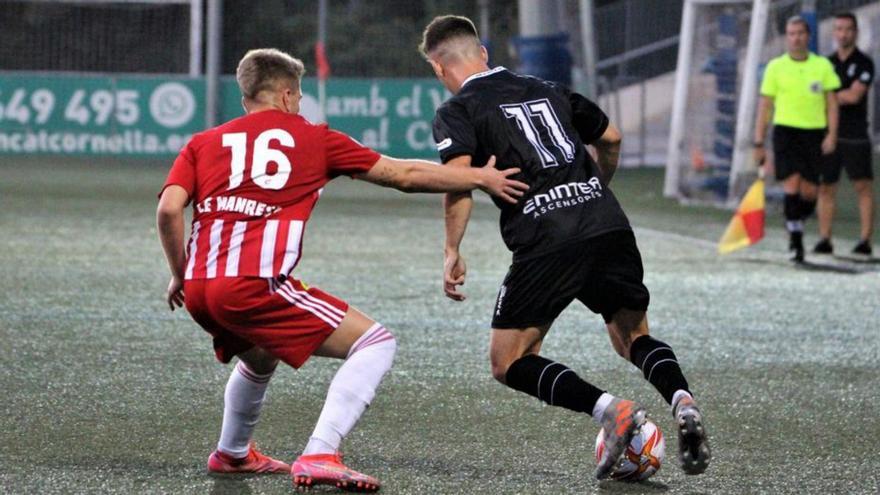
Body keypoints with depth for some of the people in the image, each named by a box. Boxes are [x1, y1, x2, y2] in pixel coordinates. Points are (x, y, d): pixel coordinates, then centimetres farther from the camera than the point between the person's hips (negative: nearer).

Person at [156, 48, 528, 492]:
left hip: (199, 290, 6)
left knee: (260, 359, 36)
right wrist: (482, 179, 22)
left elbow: (169, 209, 3)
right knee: (375, 343, -2)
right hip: (254, 284, -6)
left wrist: (180, 275, 17)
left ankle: (232, 454, 51)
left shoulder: (203, 144, 20)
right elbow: (402, 175, 15)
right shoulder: (311, 138, 12)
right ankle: (319, 456, -17)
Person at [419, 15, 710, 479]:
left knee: (509, 364, 6)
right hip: (610, 226, 5)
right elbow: (611, 137, 31)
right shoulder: (546, 90, 24)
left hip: (544, 242, -5)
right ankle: (681, 400, -10)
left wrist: (452, 253, -5)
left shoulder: (457, 112, 7)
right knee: (634, 339, 21)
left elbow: (458, 176, -10)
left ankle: (609, 408, -16)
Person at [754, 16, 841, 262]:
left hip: (814, 132, 2)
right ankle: (796, 242, -10)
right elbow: (764, 106, 6)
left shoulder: (823, 66, 6)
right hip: (785, 130, -2)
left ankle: (794, 221, 29)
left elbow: (831, 103, 7)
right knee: (792, 185, -14)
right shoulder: (775, 67, 3)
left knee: (809, 192, -1)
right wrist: (759, 143, 3)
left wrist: (831, 135, -5)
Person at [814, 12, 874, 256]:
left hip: (855, 135, -4)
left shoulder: (864, 63, -1)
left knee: (863, 187, -5)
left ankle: (866, 240, -6)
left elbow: (854, 96, -12)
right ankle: (824, 239, 4)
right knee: (825, 188, 1)